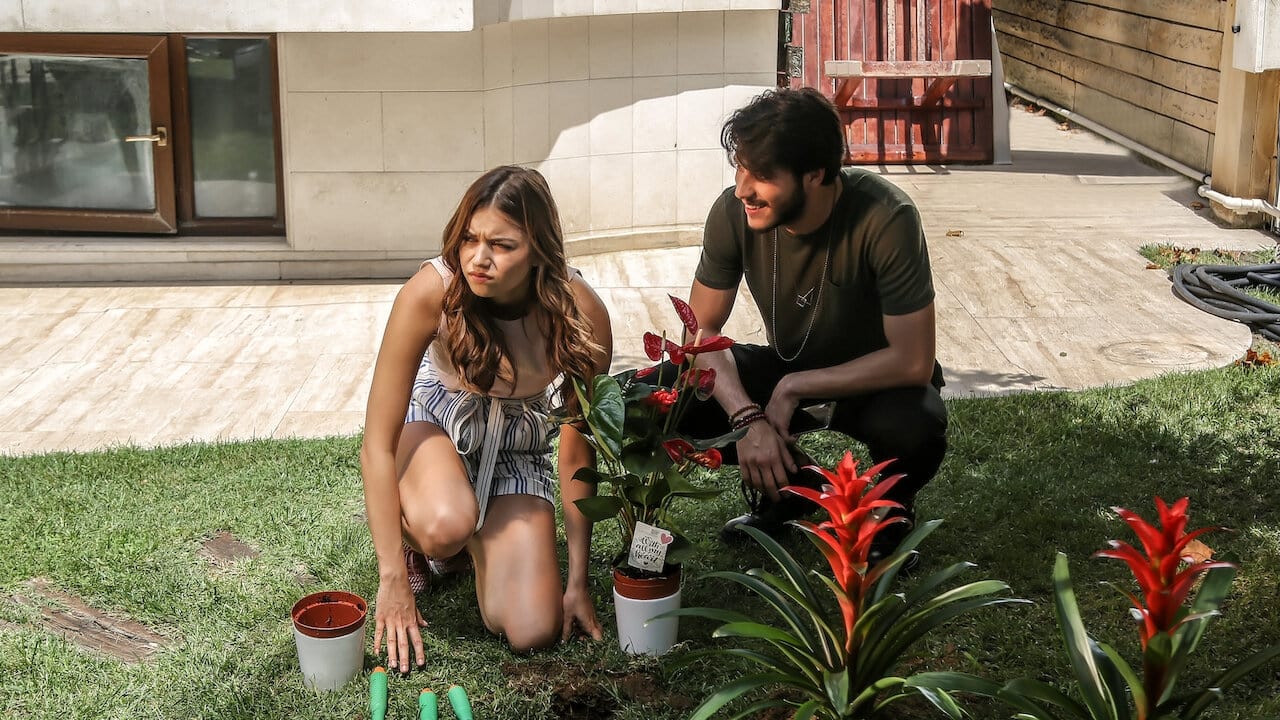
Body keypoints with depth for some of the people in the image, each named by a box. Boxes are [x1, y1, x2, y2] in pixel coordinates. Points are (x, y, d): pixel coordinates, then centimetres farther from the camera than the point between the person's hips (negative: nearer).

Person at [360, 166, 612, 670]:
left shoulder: (580, 313, -27)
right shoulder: (430, 292, -31)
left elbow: (577, 453, -15)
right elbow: (378, 443, -26)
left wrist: (577, 581, -12)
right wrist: (392, 581, -26)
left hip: (516, 443, 1)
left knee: (532, 633, -15)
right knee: (447, 525, -38)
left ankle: (479, 537, 18)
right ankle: (415, 537, 2)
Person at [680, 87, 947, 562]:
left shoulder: (886, 219, -31)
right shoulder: (734, 212, -21)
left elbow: (912, 361, -28)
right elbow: (702, 331, -13)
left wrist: (793, 388, -26)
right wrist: (747, 418, -29)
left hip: (876, 376, -4)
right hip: (788, 365, 4)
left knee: (913, 429, -38)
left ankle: (892, 507, 2)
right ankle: (790, 486, 8)